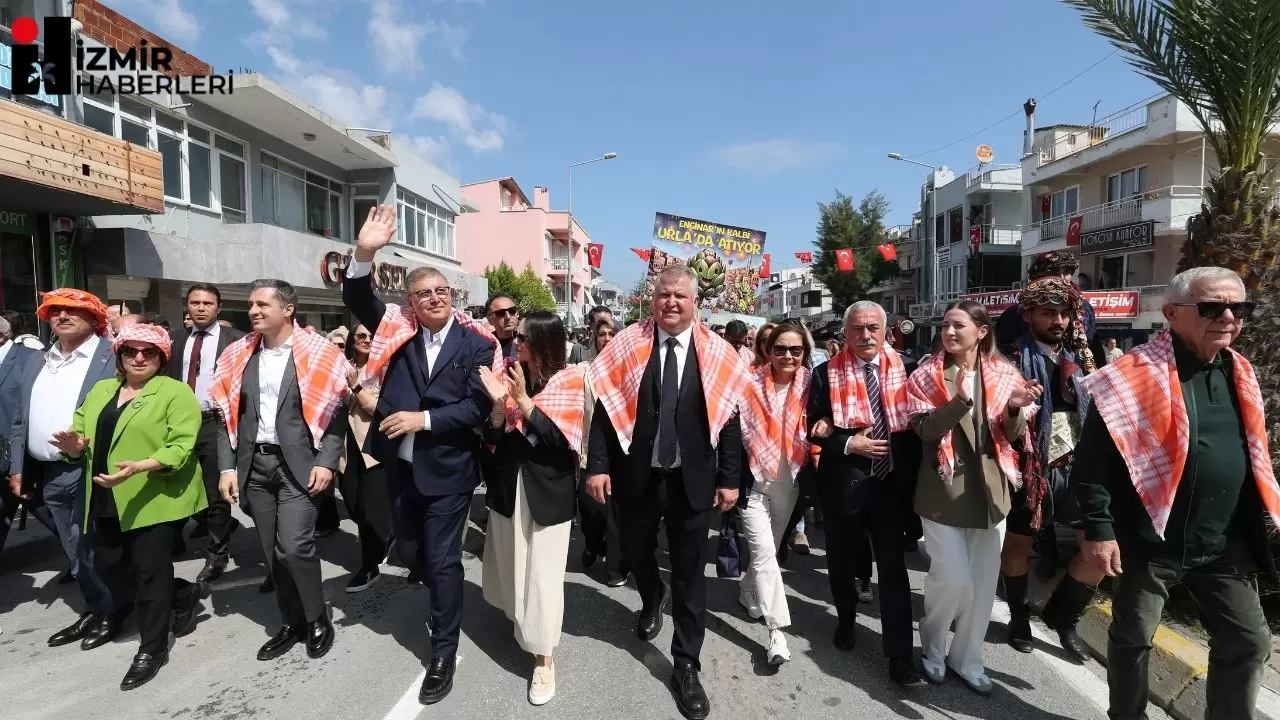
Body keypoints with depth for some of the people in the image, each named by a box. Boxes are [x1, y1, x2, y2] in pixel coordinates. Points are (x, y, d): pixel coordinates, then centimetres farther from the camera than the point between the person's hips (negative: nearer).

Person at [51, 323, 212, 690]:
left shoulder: (176, 392, -7)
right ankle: (185, 594, 32)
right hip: (106, 502, 7)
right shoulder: (100, 390, 15)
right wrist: (74, 446, -12)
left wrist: (139, 467, -30)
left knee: (149, 572, -1)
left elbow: (181, 446, -16)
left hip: (156, 500, -7)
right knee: (109, 569, 11)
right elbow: (81, 433, 12)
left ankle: (152, 649, 16)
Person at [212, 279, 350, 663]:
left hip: (299, 465, -4)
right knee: (273, 552, 10)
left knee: (294, 547, -10)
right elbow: (228, 415, 9)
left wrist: (326, 462, -14)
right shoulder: (238, 356, 8)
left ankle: (318, 620, 12)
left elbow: (335, 411, -6)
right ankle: (291, 622, 26)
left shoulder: (318, 354, -5)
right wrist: (227, 466, 2)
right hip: (254, 465, 5)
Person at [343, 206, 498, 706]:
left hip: (447, 471, -4)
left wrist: (424, 418, -19)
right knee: (409, 553, 21)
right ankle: (441, 595, 52)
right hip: (400, 466, 4)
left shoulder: (477, 343, -9)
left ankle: (443, 655, 21)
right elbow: (357, 300, -8)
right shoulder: (399, 329, 1)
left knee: (442, 561, 4)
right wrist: (364, 253, -24)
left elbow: (478, 406, -13)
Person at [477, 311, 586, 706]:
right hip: (508, 486, 4)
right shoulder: (511, 377, 0)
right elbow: (492, 438, 0)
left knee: (542, 573, 2)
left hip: (547, 490, -4)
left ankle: (544, 657, 17)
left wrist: (523, 401, -23)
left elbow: (561, 439, -17)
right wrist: (498, 404, -19)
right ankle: (519, 621, 46)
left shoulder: (568, 380, -10)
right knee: (510, 562, 18)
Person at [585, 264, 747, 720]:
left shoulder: (717, 353, -4)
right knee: (636, 551, 20)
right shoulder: (627, 344, -5)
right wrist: (598, 465, -10)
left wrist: (730, 478, -3)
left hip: (692, 477, 0)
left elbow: (729, 416, -2)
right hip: (637, 472, 1)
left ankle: (686, 665, 24)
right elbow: (606, 406, -5)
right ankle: (652, 601, 54)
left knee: (690, 570, 8)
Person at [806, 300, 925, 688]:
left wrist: (910, 467, -8)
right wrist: (848, 444, -17)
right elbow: (815, 429, -4)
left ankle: (900, 655, 14)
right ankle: (846, 620, 42)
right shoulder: (827, 373, -6)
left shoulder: (903, 368, 0)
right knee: (843, 561, 16)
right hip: (844, 483, 0)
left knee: (894, 568, 4)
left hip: (891, 481, 1)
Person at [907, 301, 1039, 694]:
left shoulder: (1004, 373, 3)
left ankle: (966, 658, 30)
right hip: (943, 491, -3)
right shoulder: (926, 375, -4)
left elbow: (1013, 436, 4)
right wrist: (961, 399, -30)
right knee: (953, 579, -3)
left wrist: (1015, 408, -17)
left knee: (984, 582, 11)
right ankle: (932, 647, 24)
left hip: (989, 490, 4)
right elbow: (924, 429, -16)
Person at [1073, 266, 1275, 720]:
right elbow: (1093, 459, -17)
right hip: (1152, 539, -6)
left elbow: (1251, 455, 19)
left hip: (1224, 545, 6)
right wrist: (1098, 528, -19)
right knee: (1132, 639, 9)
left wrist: (1261, 521, 18)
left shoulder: (1239, 373, 7)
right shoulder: (1136, 376, -16)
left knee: (1249, 642, 13)